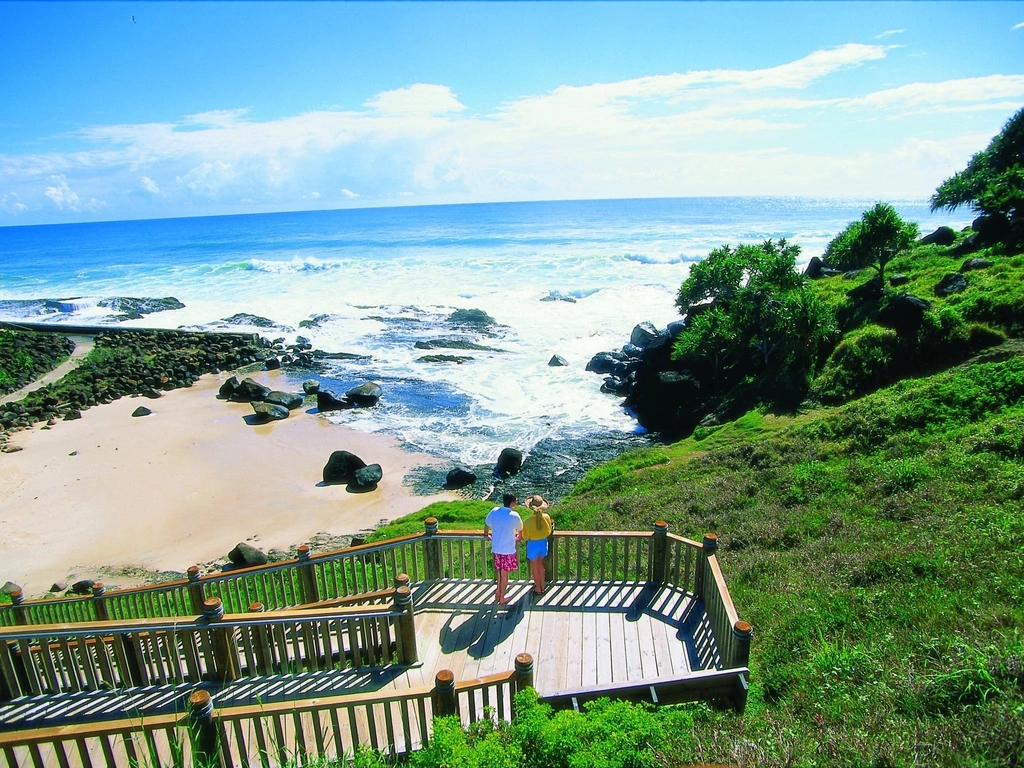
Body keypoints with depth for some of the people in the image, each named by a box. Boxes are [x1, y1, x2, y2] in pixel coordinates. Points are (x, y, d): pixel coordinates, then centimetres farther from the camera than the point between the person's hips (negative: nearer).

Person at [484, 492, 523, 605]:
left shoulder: (494, 511, -4)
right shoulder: (514, 515, -15)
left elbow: (486, 525, 13)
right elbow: (520, 530, 5)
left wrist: (486, 535, 33)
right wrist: (519, 537, 28)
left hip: (496, 548, 4)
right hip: (508, 550, -4)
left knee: (499, 571, 24)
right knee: (504, 574, 9)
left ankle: (498, 592, 30)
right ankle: (501, 599, 19)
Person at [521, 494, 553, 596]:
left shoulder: (527, 521, -26)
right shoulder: (546, 517, -18)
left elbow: (525, 537, -12)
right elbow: (549, 531, -2)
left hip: (533, 544, -3)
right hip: (543, 543, 3)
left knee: (534, 566, 18)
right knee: (540, 564, 26)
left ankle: (538, 589, 32)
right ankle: (542, 586, 38)